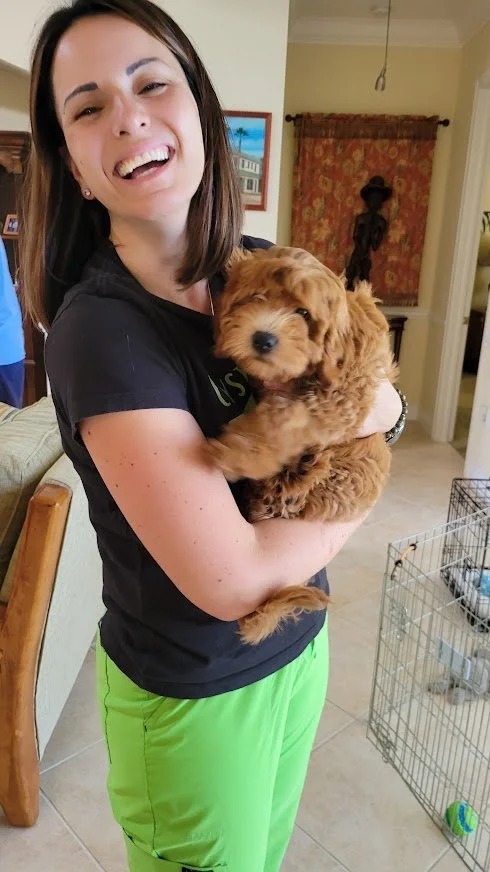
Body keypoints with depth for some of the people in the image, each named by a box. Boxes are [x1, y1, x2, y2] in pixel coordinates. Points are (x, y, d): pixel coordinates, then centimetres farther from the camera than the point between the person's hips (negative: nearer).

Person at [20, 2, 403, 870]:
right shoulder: (98, 326, -26)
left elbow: (382, 394, 6)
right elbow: (231, 579, -30)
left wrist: (377, 402, -17)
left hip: (301, 640, 6)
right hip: (196, 695, -5)